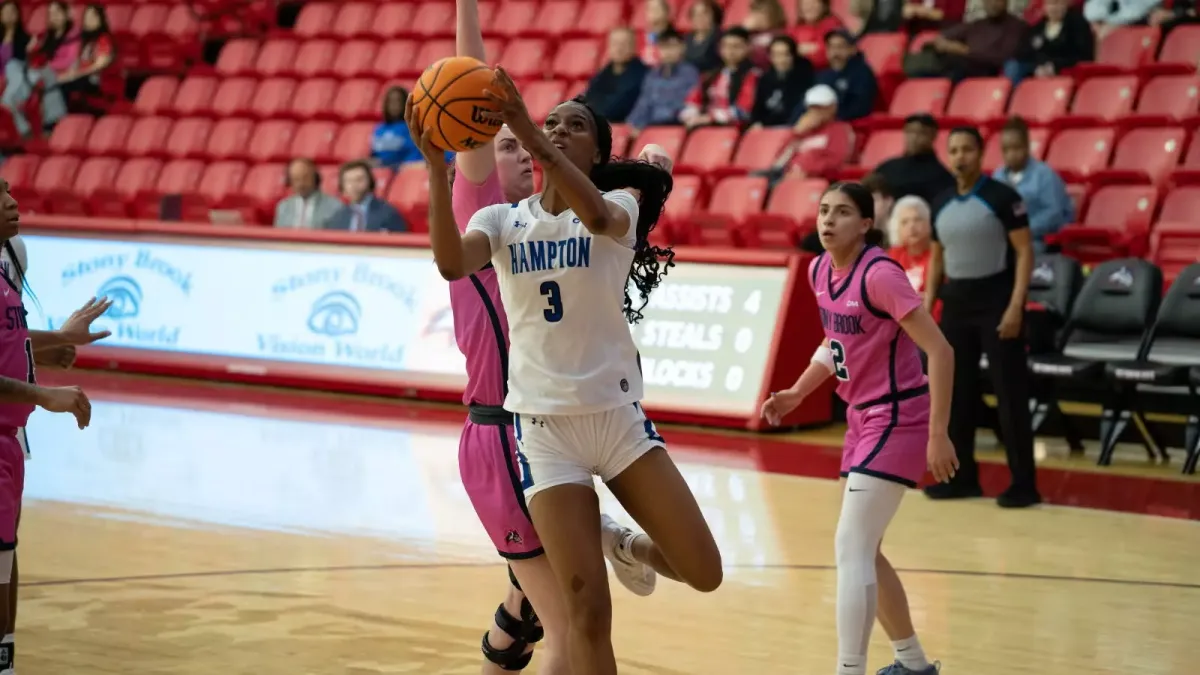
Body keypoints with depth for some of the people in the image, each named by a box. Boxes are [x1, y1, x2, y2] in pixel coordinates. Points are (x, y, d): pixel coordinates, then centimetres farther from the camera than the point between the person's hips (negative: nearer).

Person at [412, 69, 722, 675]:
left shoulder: (620, 206, -1)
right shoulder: (501, 220, 4)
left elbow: (597, 215, -28)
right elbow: (451, 264, -19)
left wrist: (531, 138, -40)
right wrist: (436, 166, -30)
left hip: (617, 413, 1)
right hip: (544, 424, 0)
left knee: (703, 573, -2)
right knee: (587, 609, -7)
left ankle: (624, 547, 30)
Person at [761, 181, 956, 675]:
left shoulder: (879, 274, -20)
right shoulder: (819, 270, 3)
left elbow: (940, 350, -22)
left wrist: (938, 435, -25)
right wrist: (795, 394, 10)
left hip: (896, 421, -9)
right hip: (863, 419, 9)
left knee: (851, 549, -14)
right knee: (861, 551, 17)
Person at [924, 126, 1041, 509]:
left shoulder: (1002, 198, -8)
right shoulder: (941, 205, 10)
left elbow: (1024, 252, -10)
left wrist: (1016, 306, -18)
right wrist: (926, 308, 9)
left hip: (995, 297, -6)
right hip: (956, 300, 6)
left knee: (1009, 393, -5)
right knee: (955, 391, 8)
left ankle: (1024, 483, -1)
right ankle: (962, 476, 18)